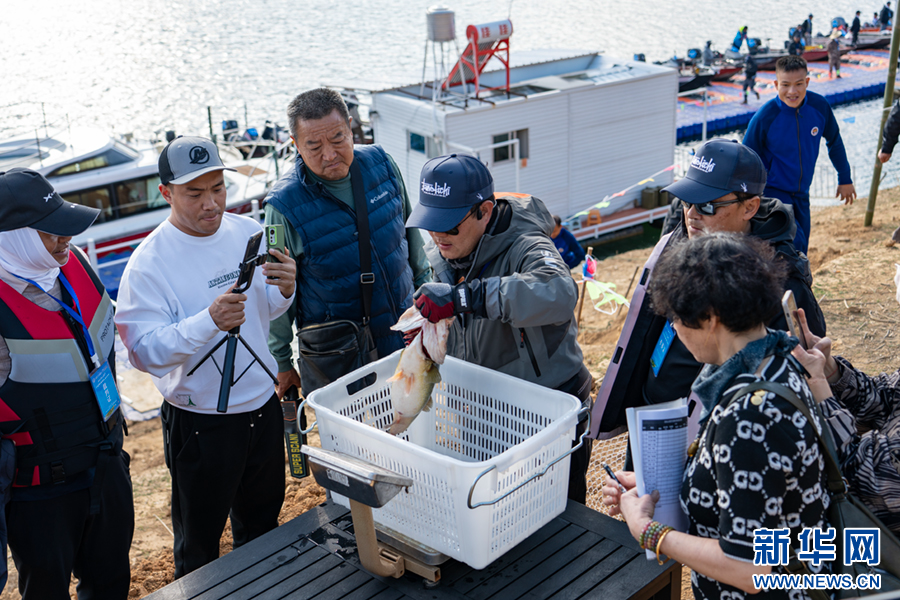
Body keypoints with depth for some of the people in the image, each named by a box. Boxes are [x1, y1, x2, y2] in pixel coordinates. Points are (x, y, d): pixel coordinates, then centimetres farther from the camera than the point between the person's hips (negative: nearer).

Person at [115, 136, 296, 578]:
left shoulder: (250, 232, -2)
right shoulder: (149, 263, -19)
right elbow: (143, 351, -24)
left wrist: (284, 290, -13)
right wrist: (209, 321, -37)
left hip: (262, 405, 6)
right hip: (199, 422, -5)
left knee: (262, 525, 26)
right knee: (198, 544, 13)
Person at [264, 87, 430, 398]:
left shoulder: (381, 163, -7)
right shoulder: (285, 205, -19)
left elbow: (409, 229, 11)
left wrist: (424, 285, 19)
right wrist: (281, 364, -3)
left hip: (404, 336, 4)